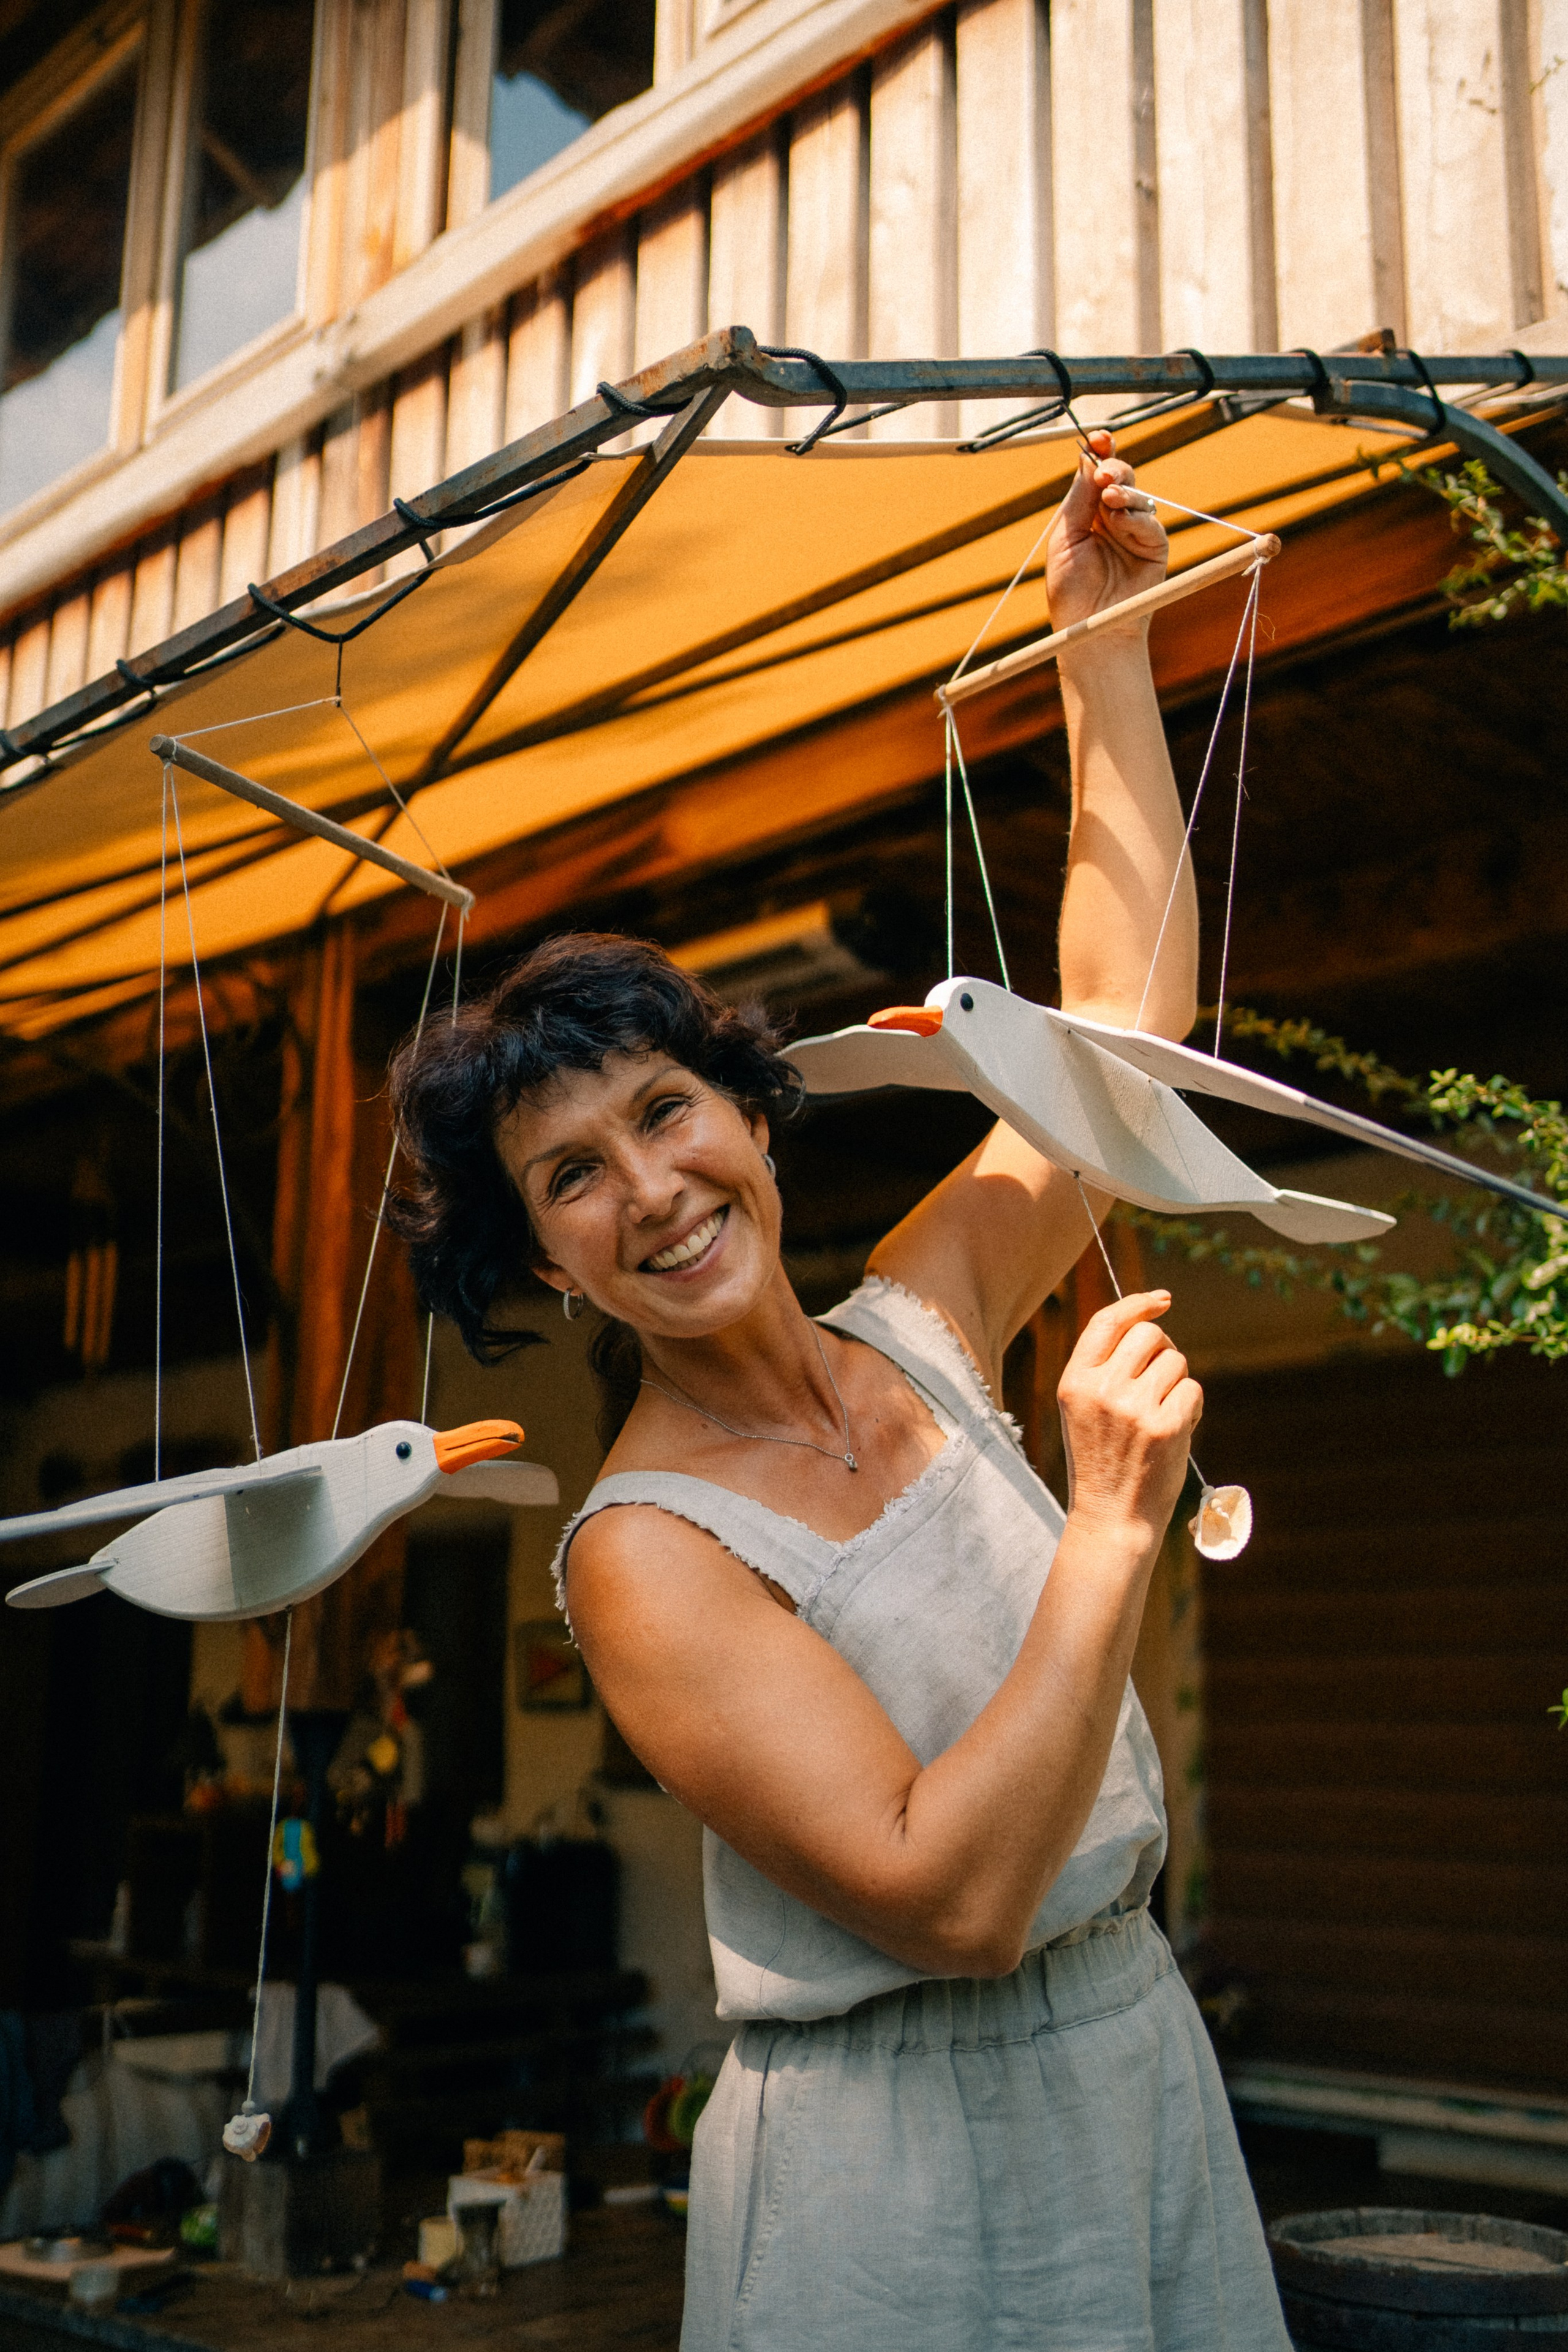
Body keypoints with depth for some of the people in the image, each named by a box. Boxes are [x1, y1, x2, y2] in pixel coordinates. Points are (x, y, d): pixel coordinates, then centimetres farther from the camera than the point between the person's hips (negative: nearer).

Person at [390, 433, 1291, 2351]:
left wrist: (1103, 648, 4)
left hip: (1141, 2066, 6)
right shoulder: (641, 1550, -19)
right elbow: (950, 1900, -25)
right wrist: (1116, 1528, -28)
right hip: (898, 2179, -5)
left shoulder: (915, 1329, -2)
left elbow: (1126, 1011, 4)